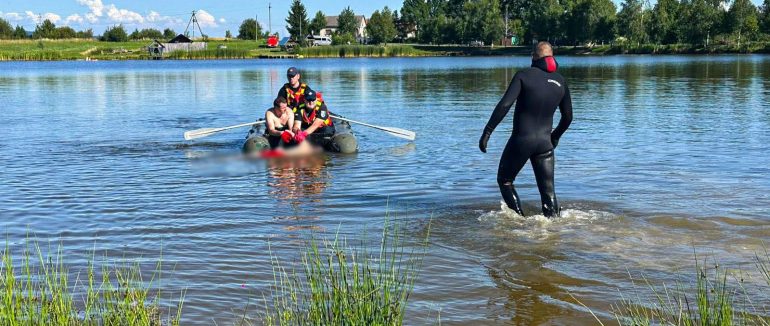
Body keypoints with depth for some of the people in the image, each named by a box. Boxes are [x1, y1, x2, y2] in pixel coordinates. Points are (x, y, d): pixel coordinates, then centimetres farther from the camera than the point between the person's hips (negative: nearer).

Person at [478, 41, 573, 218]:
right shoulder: (560, 82, 6)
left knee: (504, 180, 15)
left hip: (521, 140, -3)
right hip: (545, 142, 4)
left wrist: (487, 132, -15)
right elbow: (568, 117, 13)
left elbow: (504, 105, -18)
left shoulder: (524, 75, -7)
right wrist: (555, 136, 31)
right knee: (548, 190, 9)